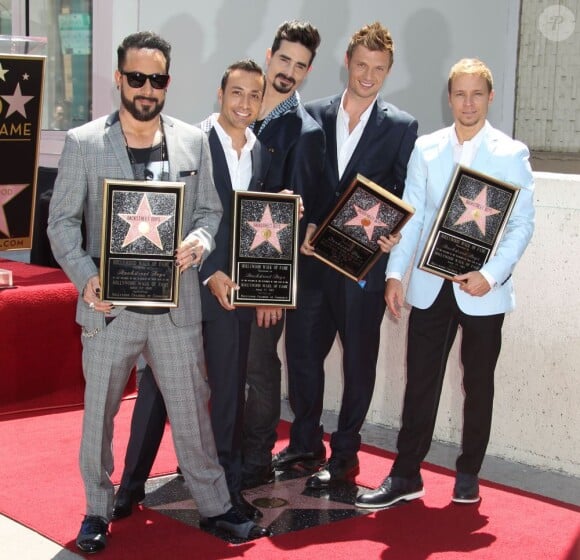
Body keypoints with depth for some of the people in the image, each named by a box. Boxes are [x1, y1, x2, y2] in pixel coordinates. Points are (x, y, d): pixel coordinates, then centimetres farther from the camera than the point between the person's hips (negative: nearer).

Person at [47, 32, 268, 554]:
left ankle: (214, 505, 24)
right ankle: (98, 510, 27)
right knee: (99, 412, 10)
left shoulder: (193, 141, 5)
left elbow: (210, 210, 10)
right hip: (109, 304, -1)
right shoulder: (83, 143, -3)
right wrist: (85, 277, -18)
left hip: (176, 304, 2)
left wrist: (200, 241, -13)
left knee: (192, 409, 10)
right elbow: (62, 221, -2)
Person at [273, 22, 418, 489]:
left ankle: (345, 454, 20)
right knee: (302, 350, 11)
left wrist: (393, 233, -17)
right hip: (313, 257, 3)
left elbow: (406, 196, 1)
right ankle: (306, 441, 29)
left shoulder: (401, 126, 0)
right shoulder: (314, 115, 6)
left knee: (358, 361, 7)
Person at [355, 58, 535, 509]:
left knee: (479, 385, 9)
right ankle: (405, 476, 11)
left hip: (482, 290, -2)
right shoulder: (426, 149, 6)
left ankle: (468, 475, 23)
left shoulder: (511, 153, -1)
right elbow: (411, 217, 5)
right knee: (420, 382, 3)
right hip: (430, 286, 2)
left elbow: (523, 223, -5)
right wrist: (395, 274, -3)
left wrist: (491, 275, -16)